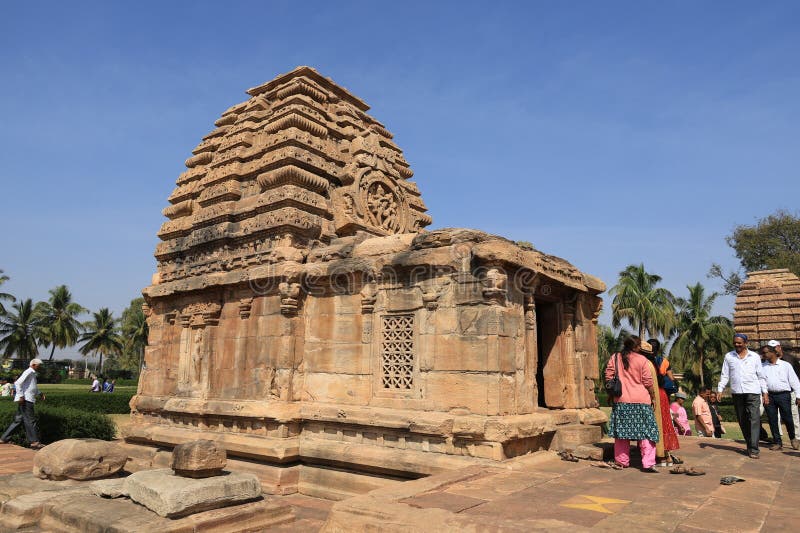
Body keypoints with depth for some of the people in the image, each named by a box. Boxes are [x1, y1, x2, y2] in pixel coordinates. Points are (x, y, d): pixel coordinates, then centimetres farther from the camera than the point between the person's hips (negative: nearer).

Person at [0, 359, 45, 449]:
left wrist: (39, 393, 23)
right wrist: (20, 396, -24)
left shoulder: (33, 374, 21)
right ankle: (34, 442, -7)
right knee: (30, 421, -8)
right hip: (25, 400, -10)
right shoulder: (28, 372, -10)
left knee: (18, 420, 13)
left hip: (28, 400, 10)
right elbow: (18, 383, -20)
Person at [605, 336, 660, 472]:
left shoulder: (615, 358, 2)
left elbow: (608, 377, 4)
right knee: (646, 431, 2)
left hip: (621, 400, 3)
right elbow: (648, 381, -5)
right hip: (641, 400, -3)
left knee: (622, 430, 10)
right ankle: (648, 463, -2)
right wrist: (653, 396, 9)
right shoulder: (642, 360, -7)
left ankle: (622, 461, 17)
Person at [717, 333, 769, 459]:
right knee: (742, 421, 7)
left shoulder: (755, 357, 7)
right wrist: (719, 389, 1)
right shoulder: (728, 356, 9)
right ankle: (749, 445, 19)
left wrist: (765, 392, 3)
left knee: (754, 419, -9)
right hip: (736, 392, 2)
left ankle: (753, 449, -11)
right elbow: (724, 375, 10)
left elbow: (761, 376, 9)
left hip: (753, 392, -2)